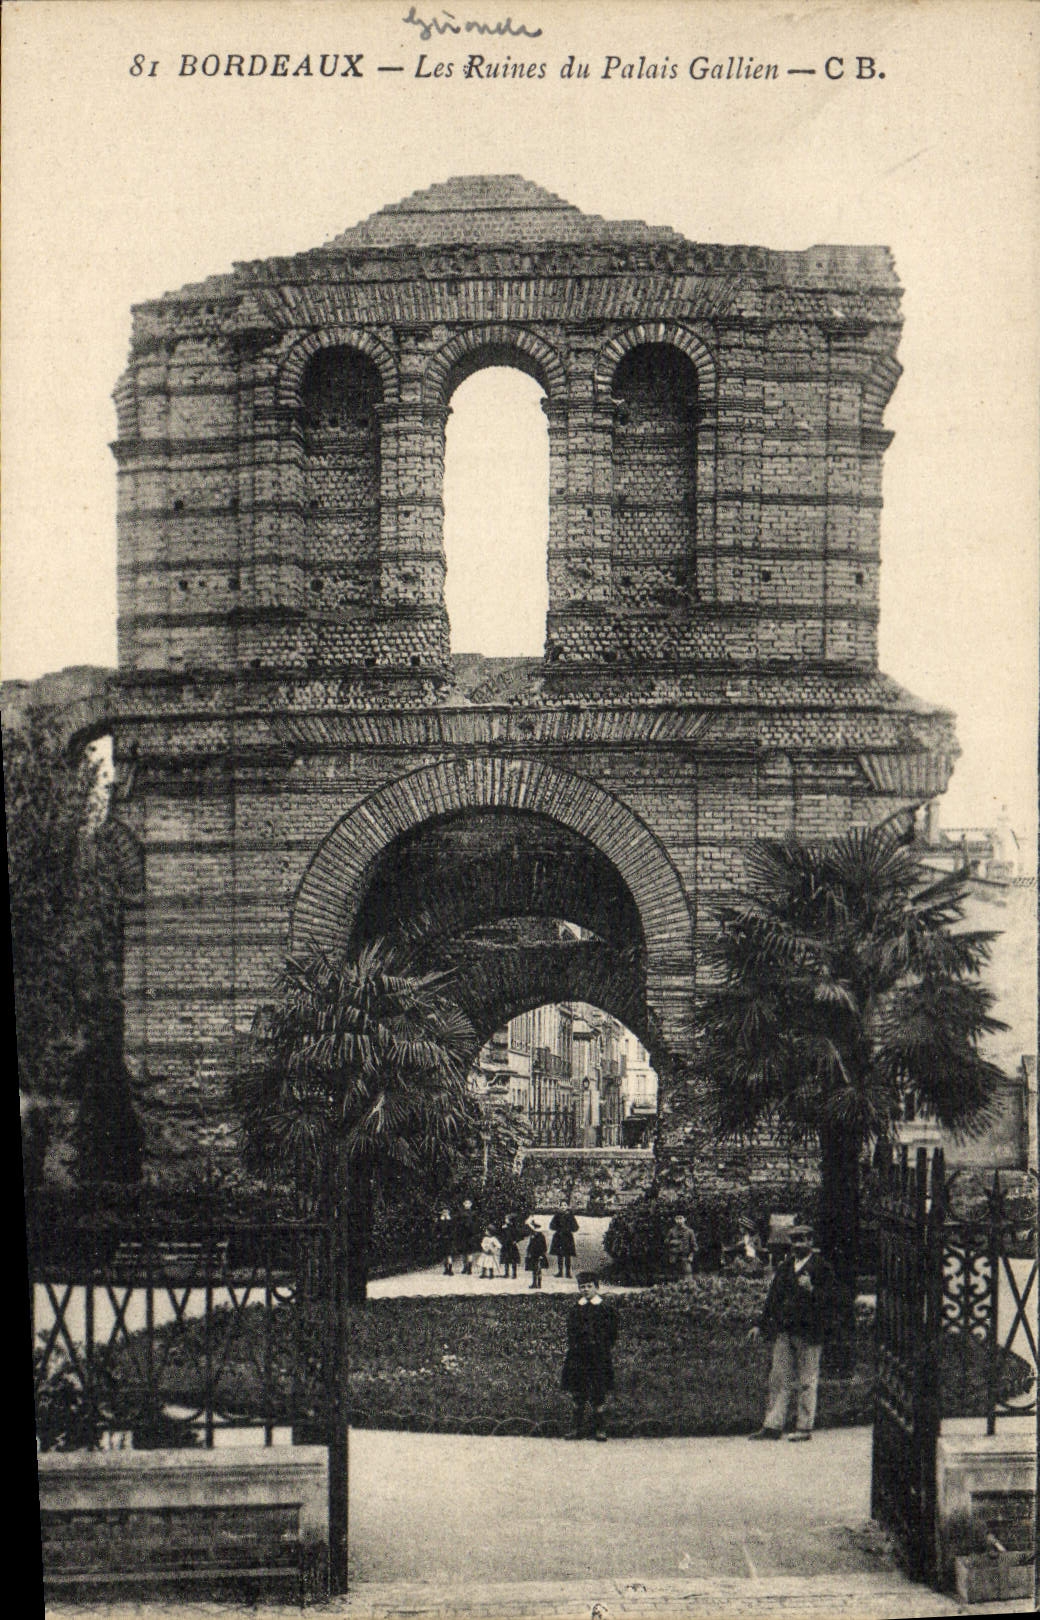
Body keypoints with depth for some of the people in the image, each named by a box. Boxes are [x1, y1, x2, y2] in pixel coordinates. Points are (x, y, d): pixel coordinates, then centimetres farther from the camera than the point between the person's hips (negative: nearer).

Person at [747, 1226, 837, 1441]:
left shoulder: (821, 1268, -1)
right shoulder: (784, 1267, 16)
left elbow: (828, 1299, -7)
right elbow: (773, 1297, 21)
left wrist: (811, 1290, -23)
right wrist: (761, 1326, 20)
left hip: (809, 1332, -5)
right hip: (784, 1331, 5)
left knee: (807, 1381, 0)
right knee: (779, 1378, 4)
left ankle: (804, 1427, 6)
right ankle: (773, 1426, 6)